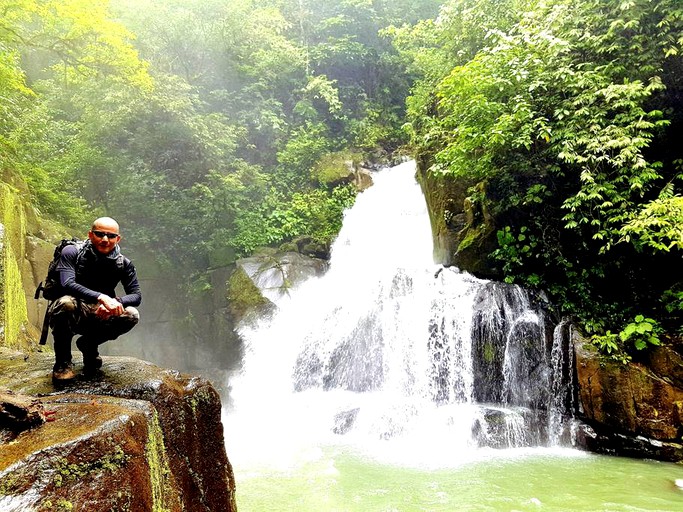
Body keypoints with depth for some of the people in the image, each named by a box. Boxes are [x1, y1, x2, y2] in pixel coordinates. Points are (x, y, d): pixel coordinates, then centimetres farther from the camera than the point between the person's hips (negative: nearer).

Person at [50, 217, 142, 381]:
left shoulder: (124, 264, -2)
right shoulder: (72, 252, -12)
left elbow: (136, 295, -9)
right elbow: (68, 284, -29)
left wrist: (116, 302, -32)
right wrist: (101, 297, -43)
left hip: (99, 317, 3)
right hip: (71, 317, -3)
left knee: (131, 315, -23)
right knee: (66, 302, -37)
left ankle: (89, 345, 6)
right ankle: (62, 363, -15)